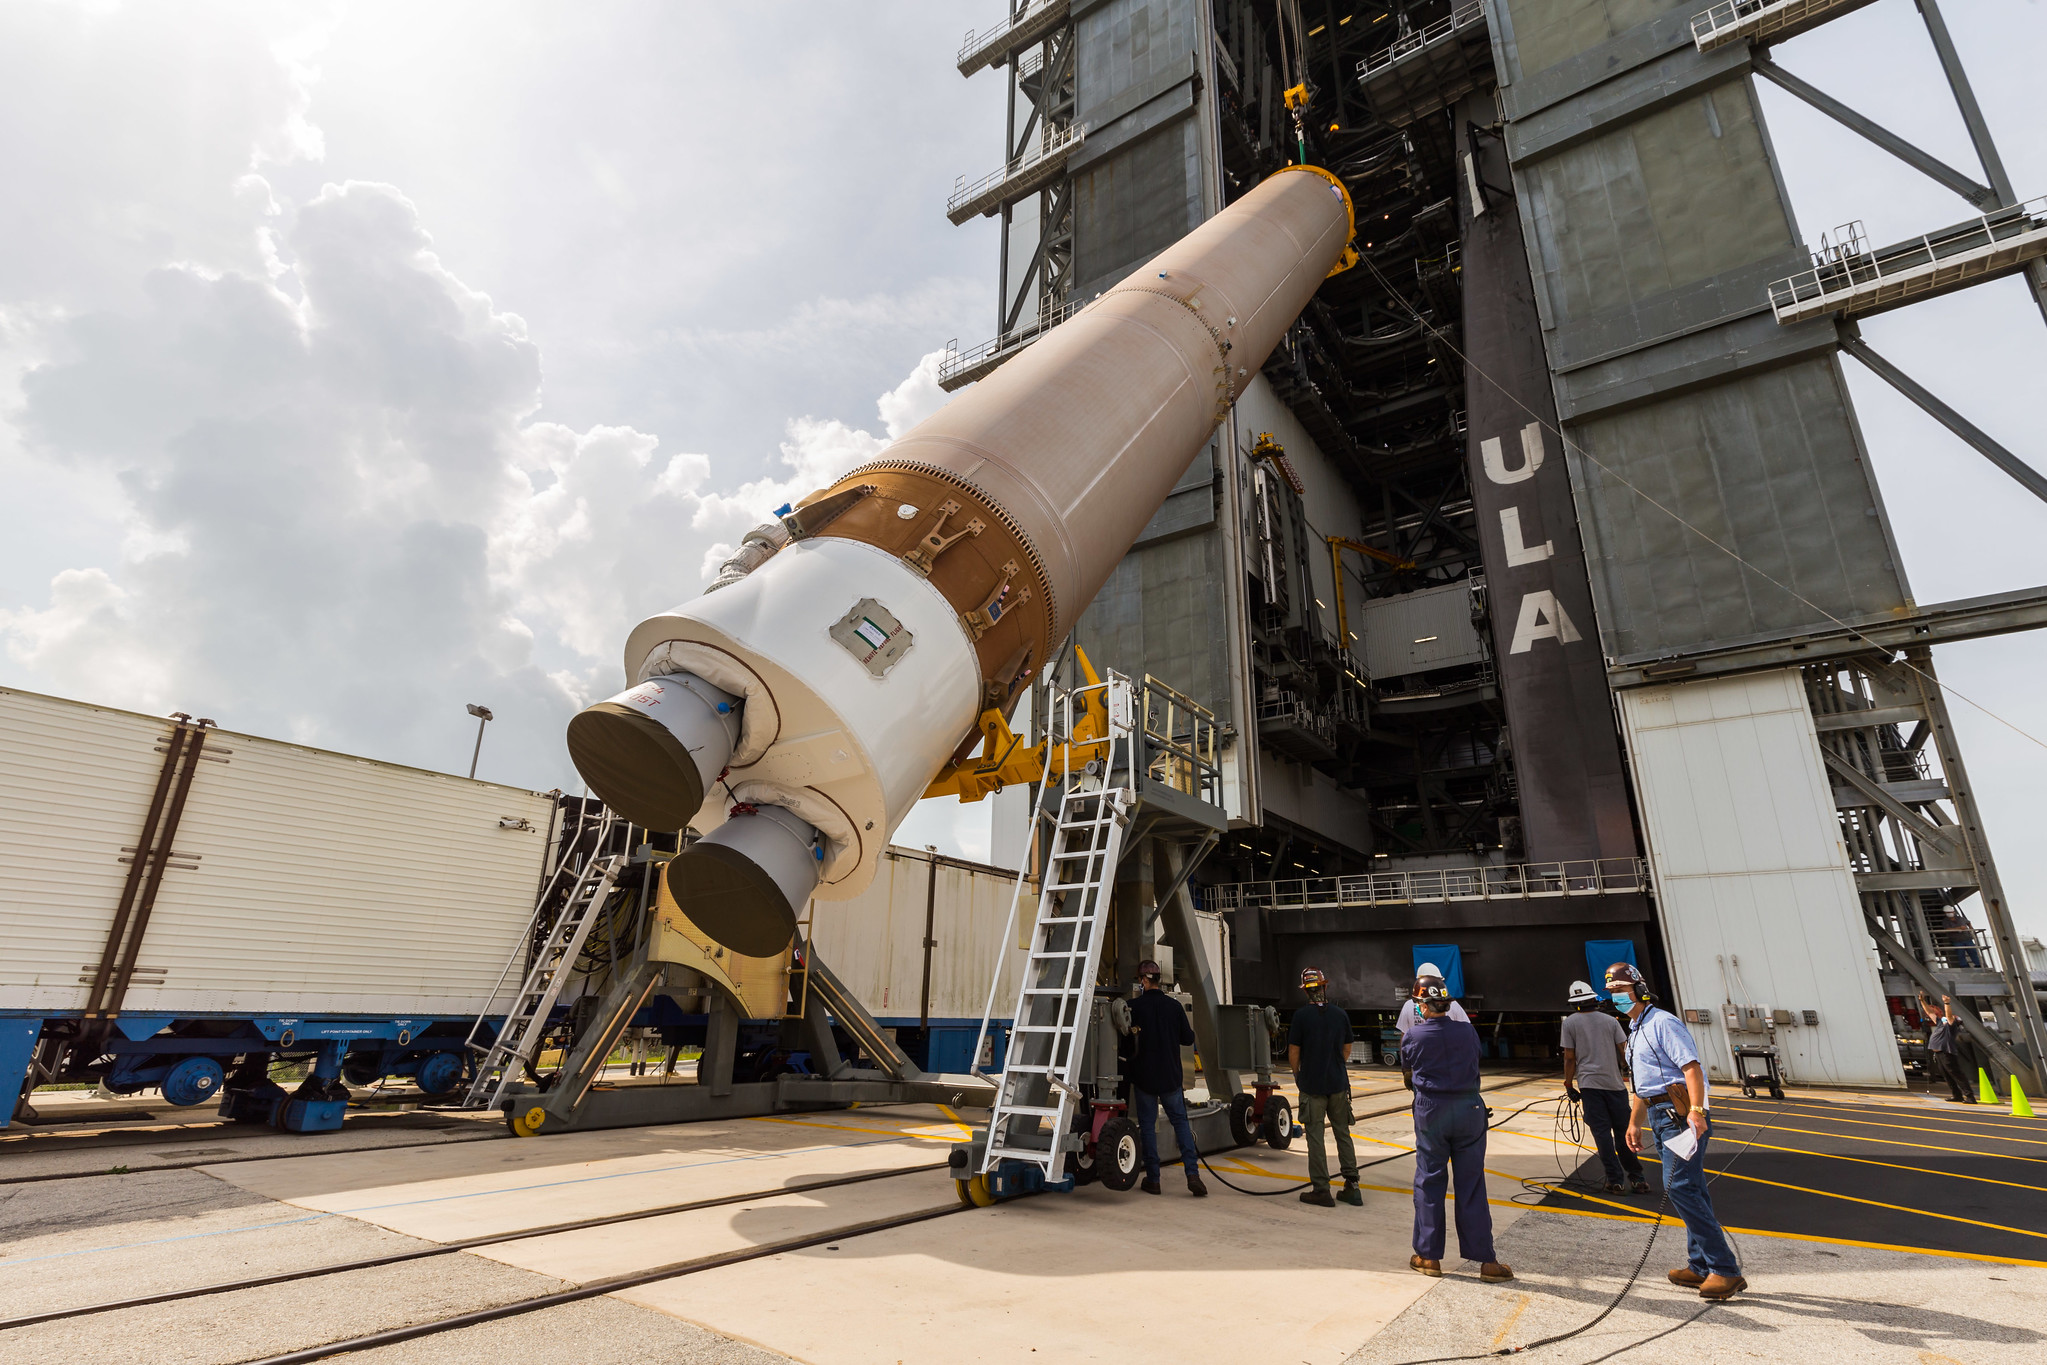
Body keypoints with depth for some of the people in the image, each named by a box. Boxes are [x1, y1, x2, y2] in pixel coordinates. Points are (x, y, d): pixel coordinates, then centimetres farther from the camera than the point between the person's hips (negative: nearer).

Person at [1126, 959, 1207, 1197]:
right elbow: (1188, 1038, 2)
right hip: (1170, 1075, 2)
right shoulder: (1174, 1005, -4)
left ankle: (1152, 1179, 11)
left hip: (1143, 1076, -2)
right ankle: (1192, 1173, 1)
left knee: (1147, 1124, 8)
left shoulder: (1134, 1006, -11)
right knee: (1181, 1121, 12)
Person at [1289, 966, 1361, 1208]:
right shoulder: (1340, 1015, -1)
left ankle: (1321, 1190, 6)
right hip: (1338, 1084, 4)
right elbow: (1347, 1050, 9)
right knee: (1343, 1133, 15)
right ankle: (1352, 1186, 17)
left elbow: (1293, 1051, -7)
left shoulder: (1301, 1016, -12)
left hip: (1312, 1085, -4)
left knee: (1315, 1136, 3)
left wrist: (1297, 1076, 10)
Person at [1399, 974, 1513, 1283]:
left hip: (1431, 1111, -2)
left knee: (1429, 1182, 8)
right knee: (1471, 1185, 8)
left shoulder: (1414, 1036, -9)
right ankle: (1486, 1260, 11)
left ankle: (1429, 1256, 15)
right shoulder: (1468, 1032, -4)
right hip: (1469, 1109, 2)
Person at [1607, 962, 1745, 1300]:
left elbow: (1691, 1066, -21)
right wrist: (1634, 1123, 25)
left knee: (1679, 1187, -14)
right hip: (1661, 1115, 10)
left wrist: (1696, 1111, -31)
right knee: (1689, 1189, 12)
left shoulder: (1662, 1022, -11)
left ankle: (1725, 1269, -8)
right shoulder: (1634, 1031, 19)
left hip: (1680, 1113, -10)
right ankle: (1701, 1266, 18)